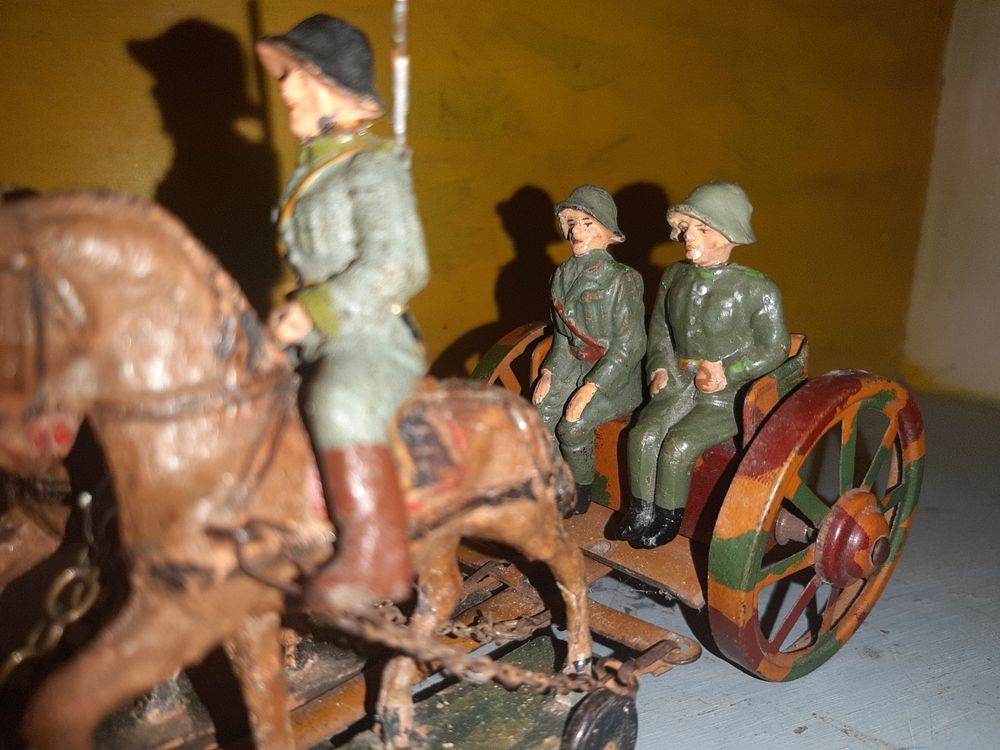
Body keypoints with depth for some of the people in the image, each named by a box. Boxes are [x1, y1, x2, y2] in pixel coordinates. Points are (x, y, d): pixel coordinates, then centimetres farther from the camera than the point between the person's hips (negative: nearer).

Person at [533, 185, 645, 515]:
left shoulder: (623, 279, -14)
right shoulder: (563, 276, 6)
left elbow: (630, 345, -15)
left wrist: (590, 389, -20)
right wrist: (549, 370, 0)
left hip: (615, 374, -5)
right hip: (574, 362, 6)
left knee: (573, 425, -24)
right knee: (538, 416, -17)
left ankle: (582, 491, 3)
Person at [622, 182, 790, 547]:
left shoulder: (757, 288, -10)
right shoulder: (674, 276, 7)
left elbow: (774, 348, -3)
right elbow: (659, 329, 20)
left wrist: (728, 371, -13)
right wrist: (659, 366, 5)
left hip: (729, 395, -5)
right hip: (679, 384, 5)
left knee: (678, 444, -23)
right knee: (643, 434, -20)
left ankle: (667, 519, 0)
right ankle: (640, 514, -3)